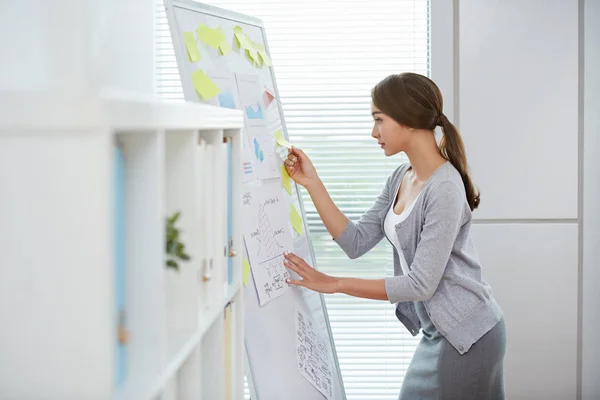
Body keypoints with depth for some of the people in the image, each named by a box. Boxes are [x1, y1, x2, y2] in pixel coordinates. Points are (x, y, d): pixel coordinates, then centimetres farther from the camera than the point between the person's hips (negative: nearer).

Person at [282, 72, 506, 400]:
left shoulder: (445, 188, -22)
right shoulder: (401, 178, 6)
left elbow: (421, 284, -23)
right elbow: (356, 242, 4)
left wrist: (334, 284, -20)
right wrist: (312, 183, -2)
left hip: (468, 334, -8)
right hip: (437, 332, 8)